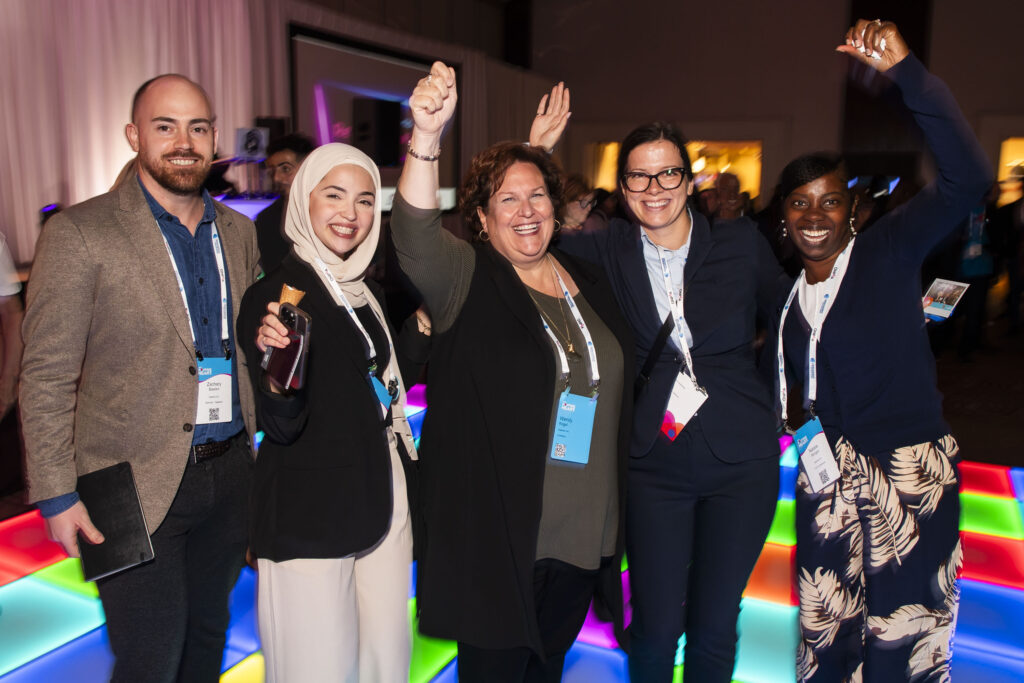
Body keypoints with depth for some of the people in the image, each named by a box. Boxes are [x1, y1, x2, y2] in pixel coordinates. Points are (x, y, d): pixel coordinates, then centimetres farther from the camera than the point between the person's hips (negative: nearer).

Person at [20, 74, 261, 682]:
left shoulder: (240, 232, 7)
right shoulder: (80, 233, -9)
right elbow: (46, 378, -9)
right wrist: (56, 493, -10)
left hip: (230, 470, 5)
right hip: (136, 486, -5)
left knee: (209, 633, 21)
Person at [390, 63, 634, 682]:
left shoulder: (589, 283, 9)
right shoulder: (468, 279, -6)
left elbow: (620, 393, 18)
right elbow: (416, 235, -28)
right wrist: (428, 134, -42)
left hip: (585, 533, 5)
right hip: (498, 534, -5)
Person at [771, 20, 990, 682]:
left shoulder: (889, 254, -7)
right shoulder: (788, 295, 8)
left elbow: (968, 179, -22)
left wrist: (907, 70, -29)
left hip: (909, 469, -5)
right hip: (829, 470, 5)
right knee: (825, 624, 14)